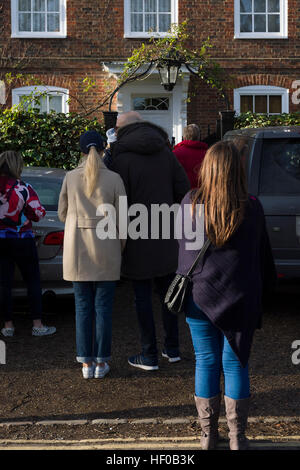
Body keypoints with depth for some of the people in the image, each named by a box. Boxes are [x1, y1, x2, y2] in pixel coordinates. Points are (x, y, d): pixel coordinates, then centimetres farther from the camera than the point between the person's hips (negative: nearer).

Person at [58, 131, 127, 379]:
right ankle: (101, 362, 13)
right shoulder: (114, 179, -6)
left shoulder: (71, 178, -1)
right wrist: (121, 247, 9)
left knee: (83, 308, 9)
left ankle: (87, 363, 13)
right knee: (103, 308, 7)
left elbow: (63, 213, 7)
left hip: (78, 250, 1)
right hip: (106, 249, -1)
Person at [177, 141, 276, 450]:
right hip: (240, 300, 0)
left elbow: (183, 248, 4)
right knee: (235, 364, 8)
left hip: (199, 297, 1)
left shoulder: (191, 204, -8)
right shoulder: (252, 209, -9)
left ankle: (208, 435, 19)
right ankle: (237, 438, 15)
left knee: (206, 363, 10)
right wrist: (263, 287, 16)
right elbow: (263, 255, 2)